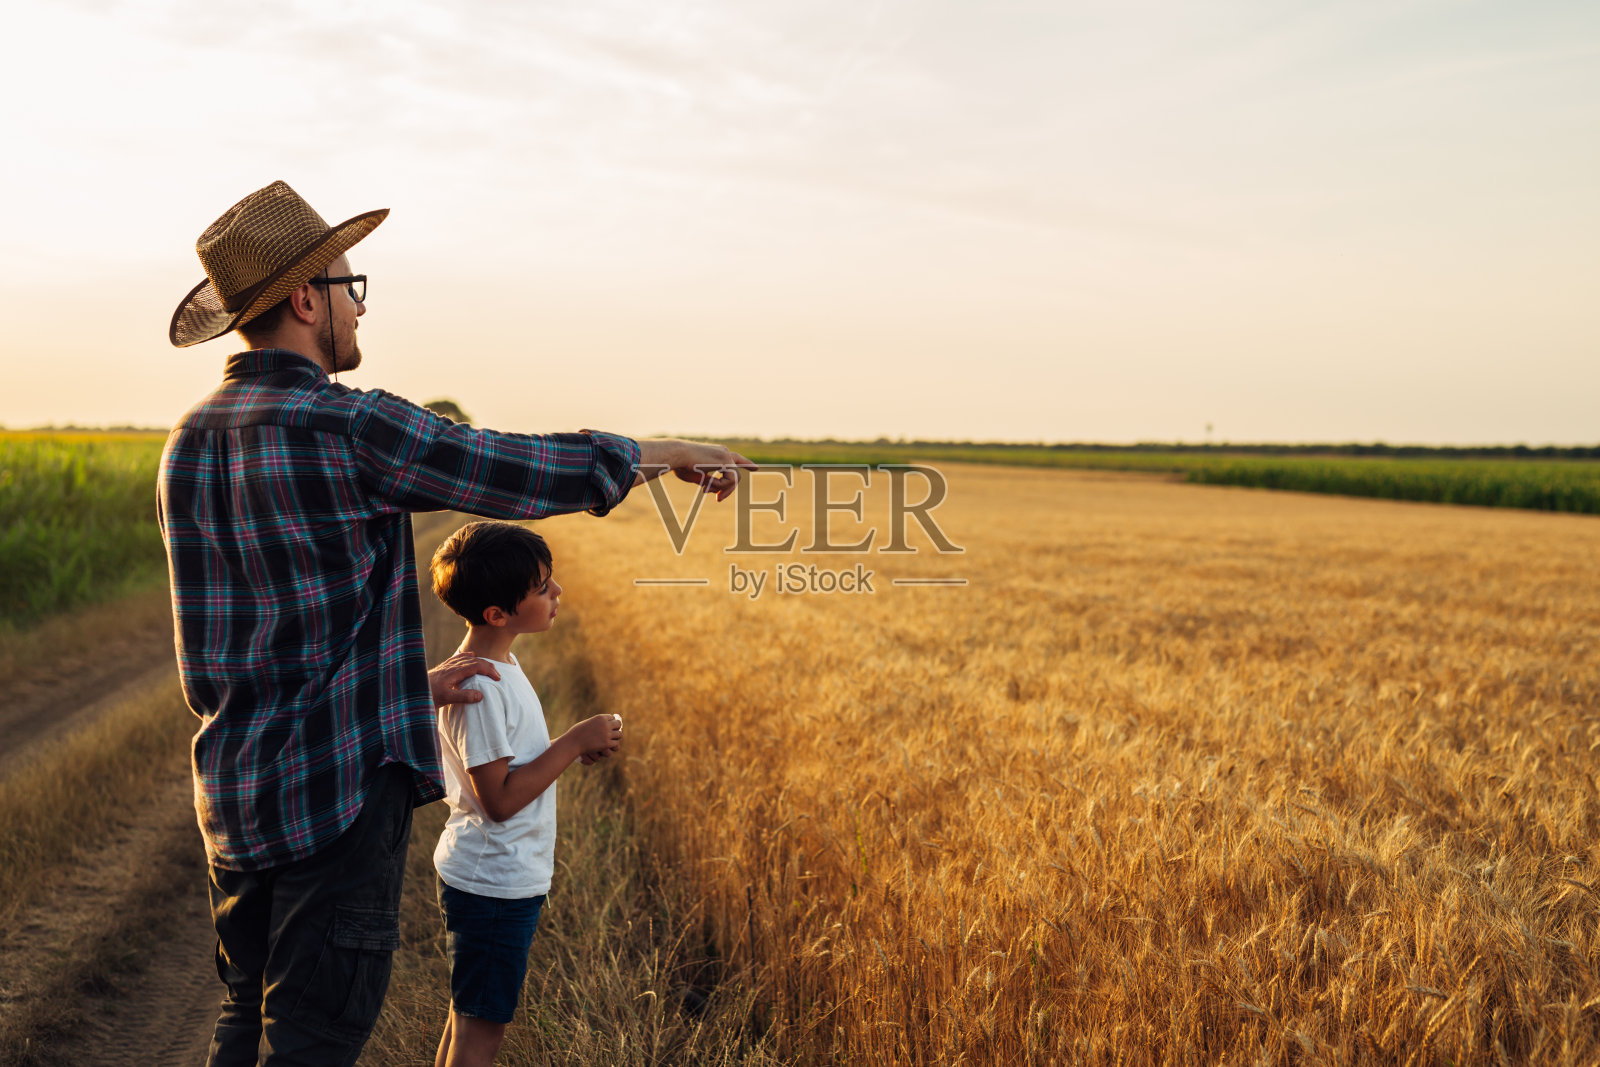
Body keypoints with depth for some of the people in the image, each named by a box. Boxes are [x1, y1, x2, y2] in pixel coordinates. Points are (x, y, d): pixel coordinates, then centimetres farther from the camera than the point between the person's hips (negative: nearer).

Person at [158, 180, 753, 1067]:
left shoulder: (188, 444, 7)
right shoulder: (351, 428, -18)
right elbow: (527, 471, -8)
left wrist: (406, 685, 18)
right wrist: (665, 451, 8)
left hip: (232, 793, 8)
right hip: (337, 791, -8)